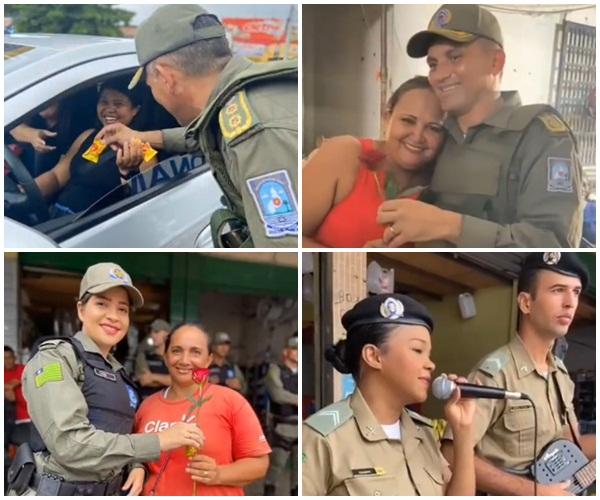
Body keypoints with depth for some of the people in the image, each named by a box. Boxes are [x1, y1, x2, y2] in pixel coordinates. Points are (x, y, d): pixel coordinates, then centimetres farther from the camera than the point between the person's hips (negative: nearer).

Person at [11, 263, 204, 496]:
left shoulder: (118, 374, 12)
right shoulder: (54, 358, -11)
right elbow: (70, 444, -23)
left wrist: (136, 466, -3)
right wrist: (158, 441, -22)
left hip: (110, 492, 7)